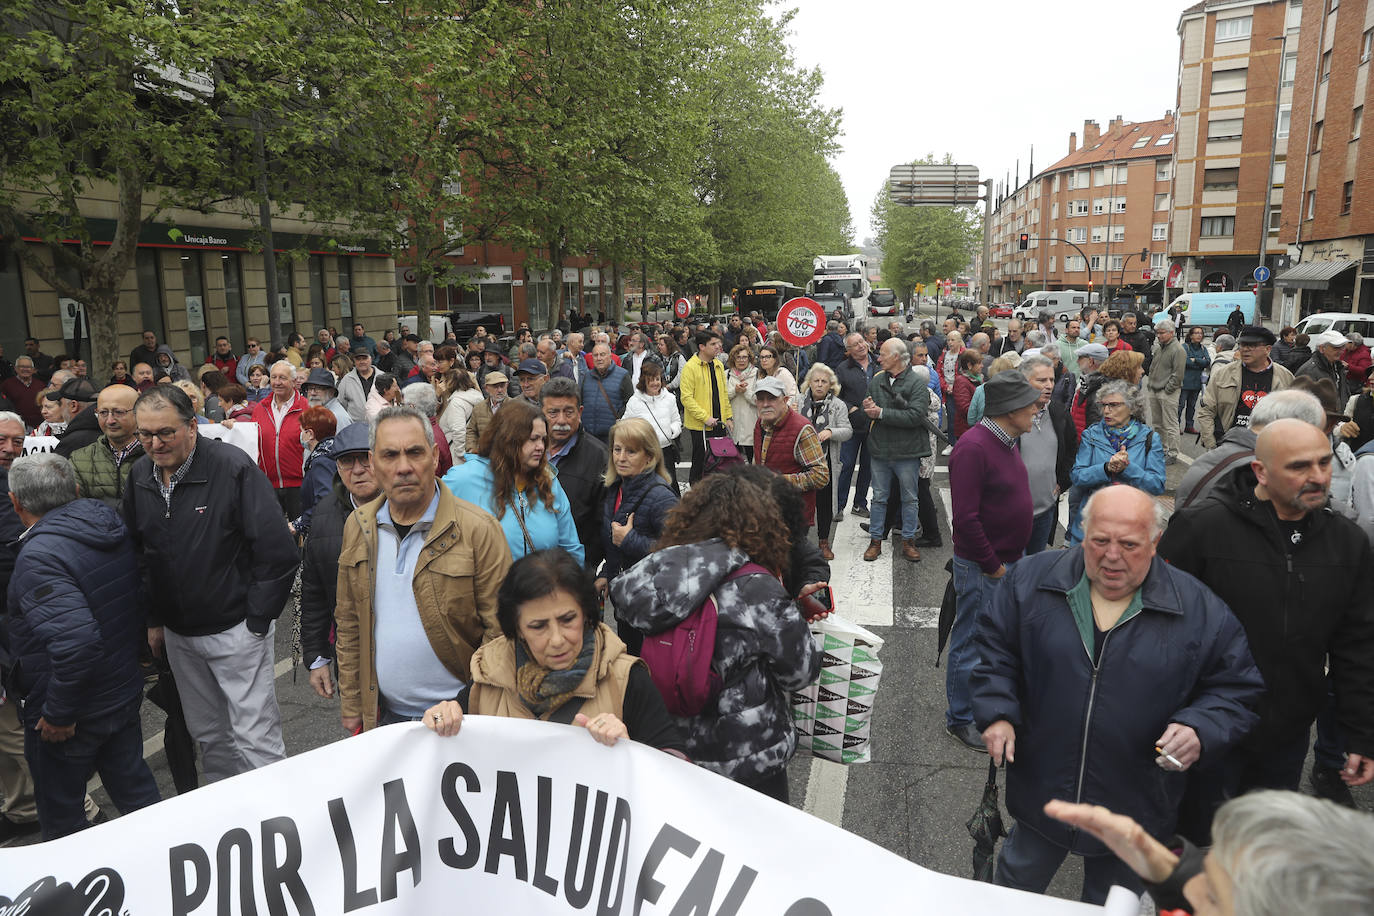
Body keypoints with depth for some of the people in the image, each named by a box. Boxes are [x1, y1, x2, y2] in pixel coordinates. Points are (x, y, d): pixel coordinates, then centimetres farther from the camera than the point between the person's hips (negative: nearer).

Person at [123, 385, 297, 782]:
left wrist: (256, 623, -15)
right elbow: (137, 553, 16)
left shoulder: (234, 468, -19)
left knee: (256, 741, -1)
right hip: (176, 633, 6)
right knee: (208, 735, 20)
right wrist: (153, 619, 13)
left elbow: (278, 552, -19)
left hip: (235, 629, -6)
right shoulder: (139, 476, 2)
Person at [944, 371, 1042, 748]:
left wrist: (1011, 558, 12)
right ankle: (960, 720, 20)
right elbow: (965, 518, -26)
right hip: (982, 567, -9)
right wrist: (991, 564, -18)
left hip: (1008, 561, 9)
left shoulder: (1005, 441, 8)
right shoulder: (973, 447, -23)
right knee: (972, 644, 5)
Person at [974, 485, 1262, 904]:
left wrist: (1199, 729, -20)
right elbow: (994, 649, 0)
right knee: (1017, 884, 23)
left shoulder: (1200, 610, -11)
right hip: (1040, 788, 1)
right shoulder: (1032, 579, -9)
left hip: (1134, 808, 0)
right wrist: (997, 713, -11)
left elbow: (1237, 689, -3)